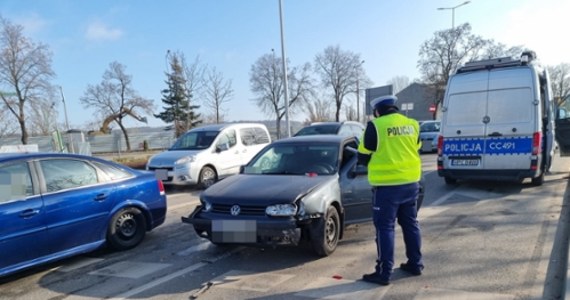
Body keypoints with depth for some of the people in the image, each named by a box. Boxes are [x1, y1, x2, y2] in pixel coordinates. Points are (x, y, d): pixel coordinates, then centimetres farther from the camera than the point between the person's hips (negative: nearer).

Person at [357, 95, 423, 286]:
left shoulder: (376, 126, -11)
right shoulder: (412, 125, 6)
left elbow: (363, 157, -3)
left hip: (387, 185, -6)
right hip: (411, 182, 6)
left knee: (385, 228, 1)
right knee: (410, 224, 18)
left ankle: (384, 273, 4)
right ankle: (415, 264, 28)